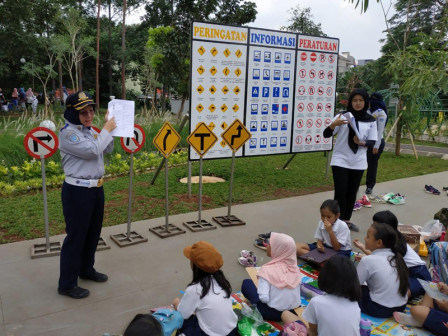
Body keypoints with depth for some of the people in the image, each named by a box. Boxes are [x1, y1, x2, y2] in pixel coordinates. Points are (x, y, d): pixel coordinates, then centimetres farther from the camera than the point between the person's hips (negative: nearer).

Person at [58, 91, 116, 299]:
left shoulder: (90, 131, 8)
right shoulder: (67, 133, -16)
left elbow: (107, 150, 16)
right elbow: (92, 150, -25)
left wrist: (108, 128, 3)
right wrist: (106, 130, -13)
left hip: (96, 188, 8)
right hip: (77, 191, -8)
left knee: (93, 232, 19)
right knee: (76, 236, 1)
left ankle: (86, 270, 38)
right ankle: (67, 284, 15)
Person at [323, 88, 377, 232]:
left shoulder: (371, 120, 2)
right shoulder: (342, 116, -6)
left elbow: (373, 141, 4)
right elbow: (326, 135, -10)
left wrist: (363, 142, -18)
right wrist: (333, 124, -30)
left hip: (358, 163, 3)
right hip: (340, 161, -3)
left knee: (352, 192, 12)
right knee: (340, 192, -3)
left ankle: (347, 220, 26)